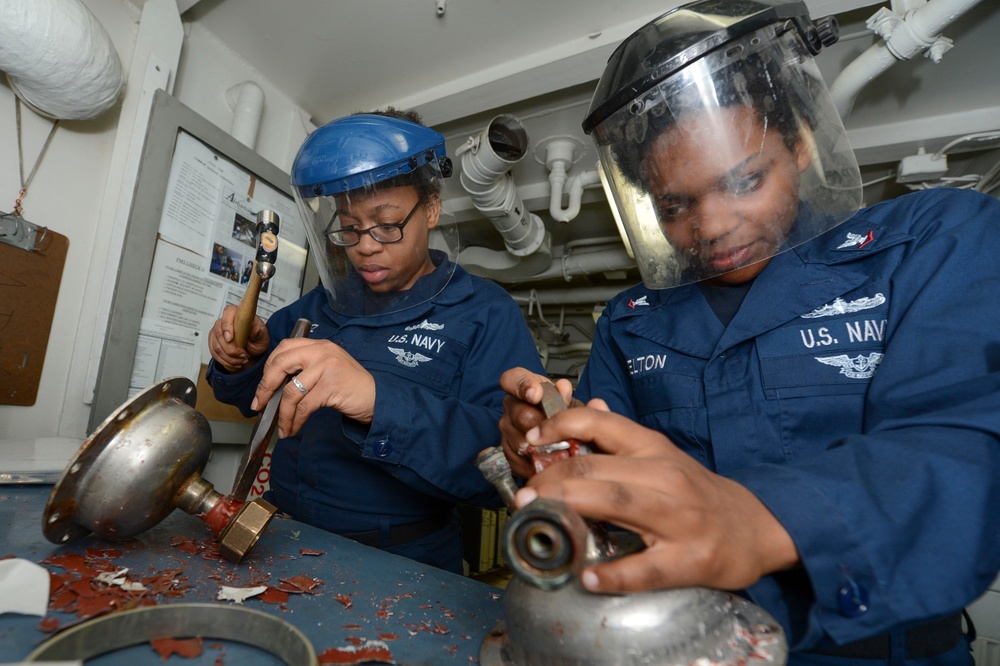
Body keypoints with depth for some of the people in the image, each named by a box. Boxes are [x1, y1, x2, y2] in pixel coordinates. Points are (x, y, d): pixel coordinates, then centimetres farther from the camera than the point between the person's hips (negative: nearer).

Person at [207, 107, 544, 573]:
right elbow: (252, 395, 19)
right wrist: (242, 361, -3)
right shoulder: (323, 304, 8)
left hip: (401, 565, -6)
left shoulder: (485, 313, -8)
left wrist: (379, 403, -34)